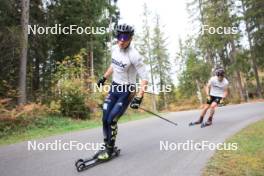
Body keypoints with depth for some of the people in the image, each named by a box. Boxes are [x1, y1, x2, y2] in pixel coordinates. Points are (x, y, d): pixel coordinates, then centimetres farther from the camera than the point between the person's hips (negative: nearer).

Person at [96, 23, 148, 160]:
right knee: (105, 119, 7)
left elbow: (144, 78, -22)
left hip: (127, 91, -7)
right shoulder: (115, 49, 0)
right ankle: (107, 146, 27)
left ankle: (110, 150, 14)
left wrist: (139, 98, -29)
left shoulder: (134, 55, -23)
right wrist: (104, 78, 23)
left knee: (111, 120, -9)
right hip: (114, 87, 7)